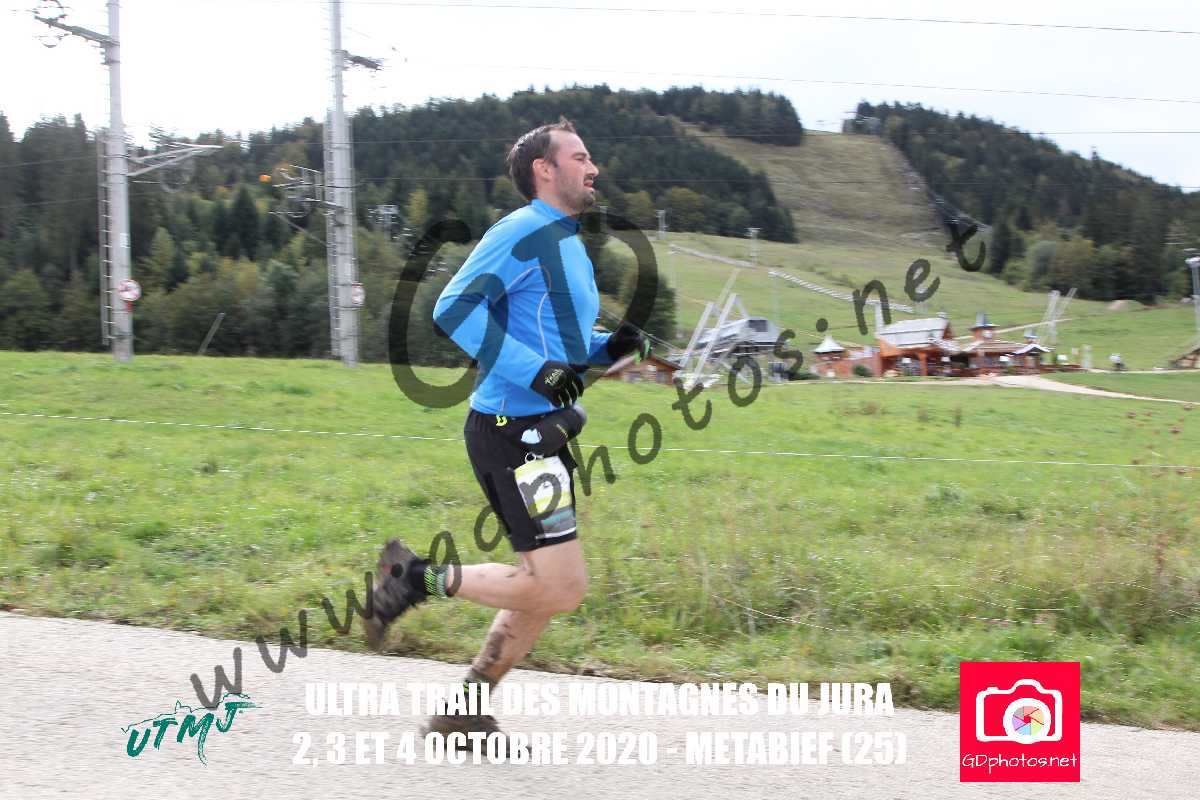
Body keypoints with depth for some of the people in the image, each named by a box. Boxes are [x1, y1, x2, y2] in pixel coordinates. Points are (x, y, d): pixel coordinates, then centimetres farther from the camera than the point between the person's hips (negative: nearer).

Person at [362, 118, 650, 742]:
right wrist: (536, 371, -25)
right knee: (561, 589, -12)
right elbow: (454, 308, -20)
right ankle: (421, 578, 1)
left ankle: (462, 713, 22)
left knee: (545, 590, 13)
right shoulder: (524, 232, -10)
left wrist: (611, 348, 8)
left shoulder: (568, 244, 20)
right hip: (512, 430, -10)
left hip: (542, 433, 10)